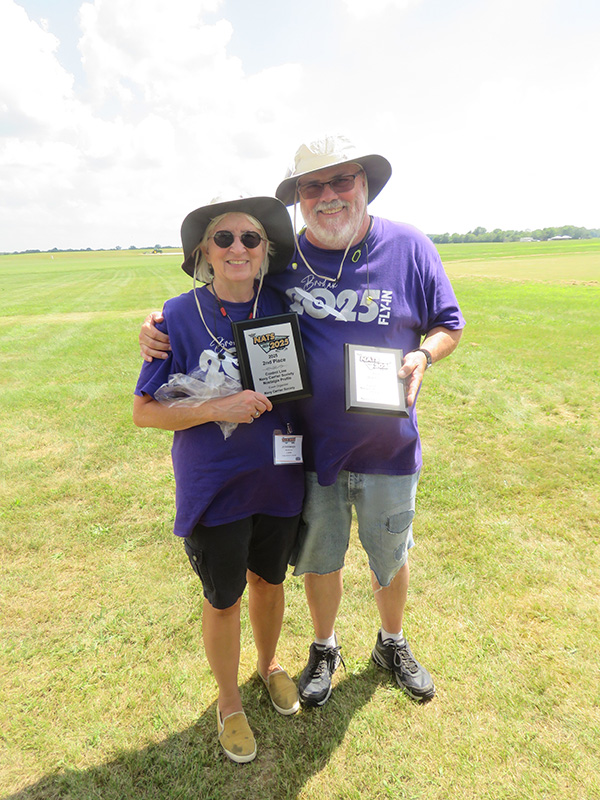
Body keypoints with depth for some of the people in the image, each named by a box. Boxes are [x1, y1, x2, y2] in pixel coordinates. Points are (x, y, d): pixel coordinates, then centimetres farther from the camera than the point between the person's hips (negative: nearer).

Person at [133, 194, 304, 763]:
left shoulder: (280, 309, -2)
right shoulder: (181, 316, -13)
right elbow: (144, 410, -11)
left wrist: (275, 399, -9)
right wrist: (217, 409, -23)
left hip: (278, 479, 3)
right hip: (214, 487, -3)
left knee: (268, 579, 22)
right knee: (223, 599, 13)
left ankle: (269, 665, 52)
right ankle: (228, 701, 42)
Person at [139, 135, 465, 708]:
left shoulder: (408, 246, -5)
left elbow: (448, 324, 4)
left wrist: (421, 356, -18)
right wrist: (160, 330, -8)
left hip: (386, 446, 0)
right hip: (308, 446, 1)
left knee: (391, 558, 19)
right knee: (319, 559, 19)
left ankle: (392, 645, 51)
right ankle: (323, 649, 49)